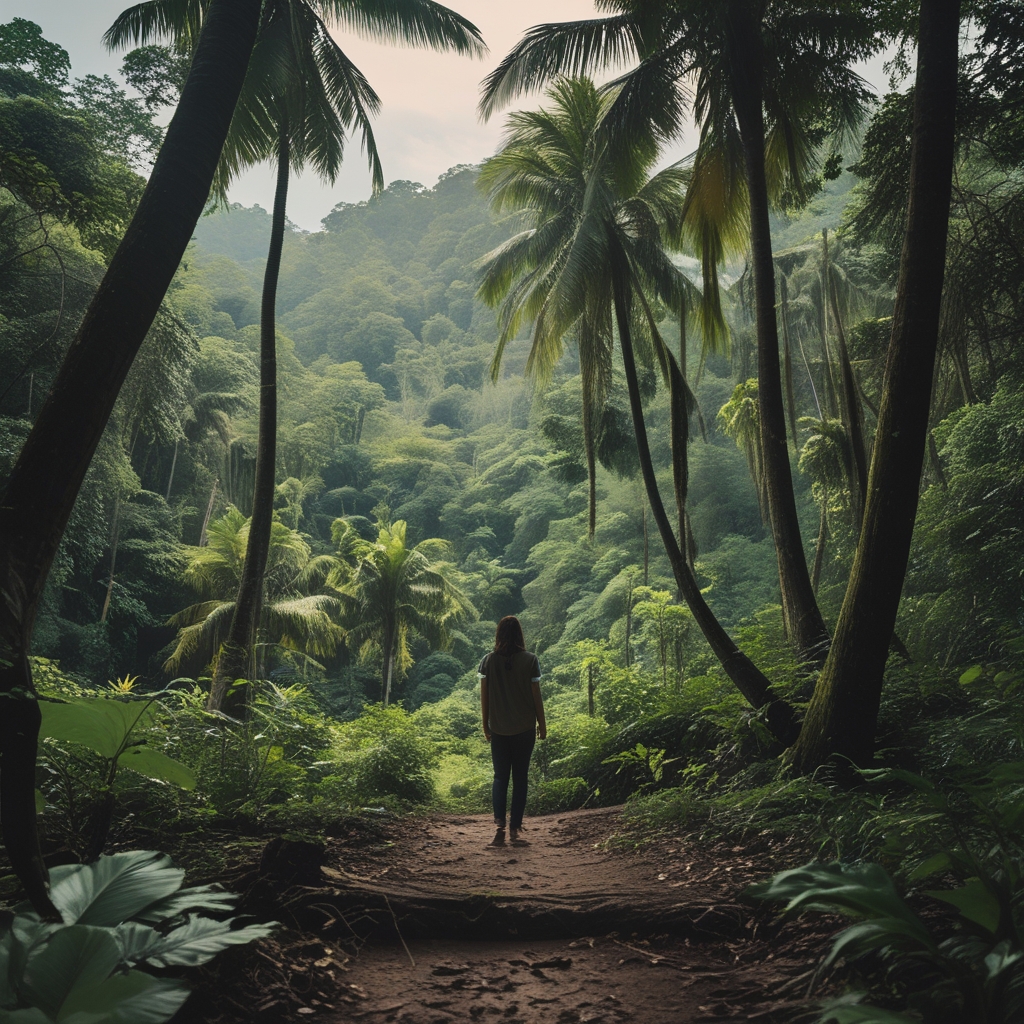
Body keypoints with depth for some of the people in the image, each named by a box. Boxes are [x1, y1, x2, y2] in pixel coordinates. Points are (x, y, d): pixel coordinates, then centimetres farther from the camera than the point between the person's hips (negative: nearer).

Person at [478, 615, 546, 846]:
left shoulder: (488, 661, -4)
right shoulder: (530, 660, -7)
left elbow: (484, 696, -1)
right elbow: (536, 695, -3)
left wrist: (486, 726, 10)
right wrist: (542, 724, 8)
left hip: (498, 729, 1)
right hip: (524, 728, -1)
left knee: (500, 777, 10)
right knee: (520, 777, 9)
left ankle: (499, 824, -6)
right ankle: (514, 828, 10)